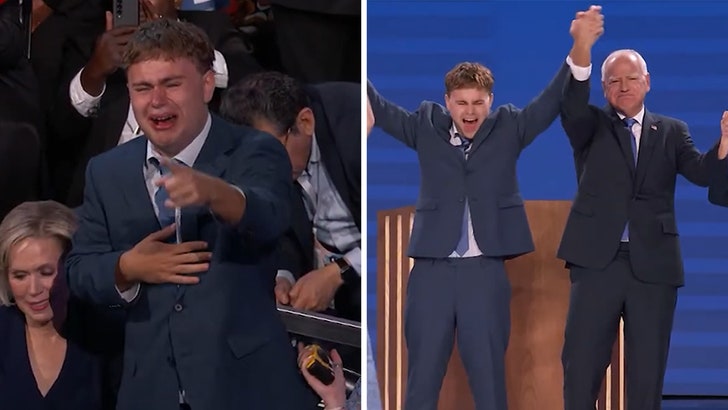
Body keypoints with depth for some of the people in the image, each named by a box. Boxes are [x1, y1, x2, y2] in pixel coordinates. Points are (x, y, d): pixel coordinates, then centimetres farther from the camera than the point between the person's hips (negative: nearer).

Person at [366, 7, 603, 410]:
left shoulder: (508, 127, 5)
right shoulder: (427, 125, 6)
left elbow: (552, 101, -1)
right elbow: (379, 109, 2)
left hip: (485, 269, 0)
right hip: (432, 268, 0)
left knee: (489, 372, 6)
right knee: (422, 373, 7)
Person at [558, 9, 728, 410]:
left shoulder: (671, 131, 12)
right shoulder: (592, 126, 8)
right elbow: (571, 106, -14)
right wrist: (581, 49, -33)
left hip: (654, 265, 1)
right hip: (598, 261, -1)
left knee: (648, 371, 4)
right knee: (581, 366, 0)